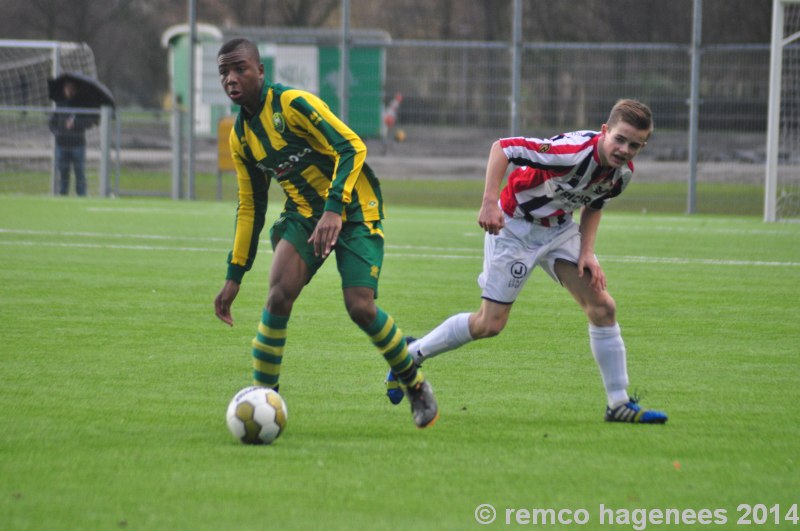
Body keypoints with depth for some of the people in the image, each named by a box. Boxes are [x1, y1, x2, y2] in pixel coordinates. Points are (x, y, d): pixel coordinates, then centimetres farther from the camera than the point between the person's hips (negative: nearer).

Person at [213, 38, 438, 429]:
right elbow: (250, 207, 15)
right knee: (279, 295, -20)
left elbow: (352, 147, -25)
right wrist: (234, 276, 12)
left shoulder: (292, 104, -18)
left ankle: (415, 385, 9)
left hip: (354, 210, -5)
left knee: (360, 308, -16)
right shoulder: (240, 136, 5)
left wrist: (334, 210, -36)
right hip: (304, 213, 5)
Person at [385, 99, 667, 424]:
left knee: (602, 307, -5)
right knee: (490, 324, -5)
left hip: (559, 229, 7)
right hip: (515, 225, -7)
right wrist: (490, 203, -40)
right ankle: (410, 355, 17)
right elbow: (502, 147, -32)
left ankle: (619, 404, 3)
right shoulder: (573, 150, -34)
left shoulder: (623, 172, -10)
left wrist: (587, 251, -3)